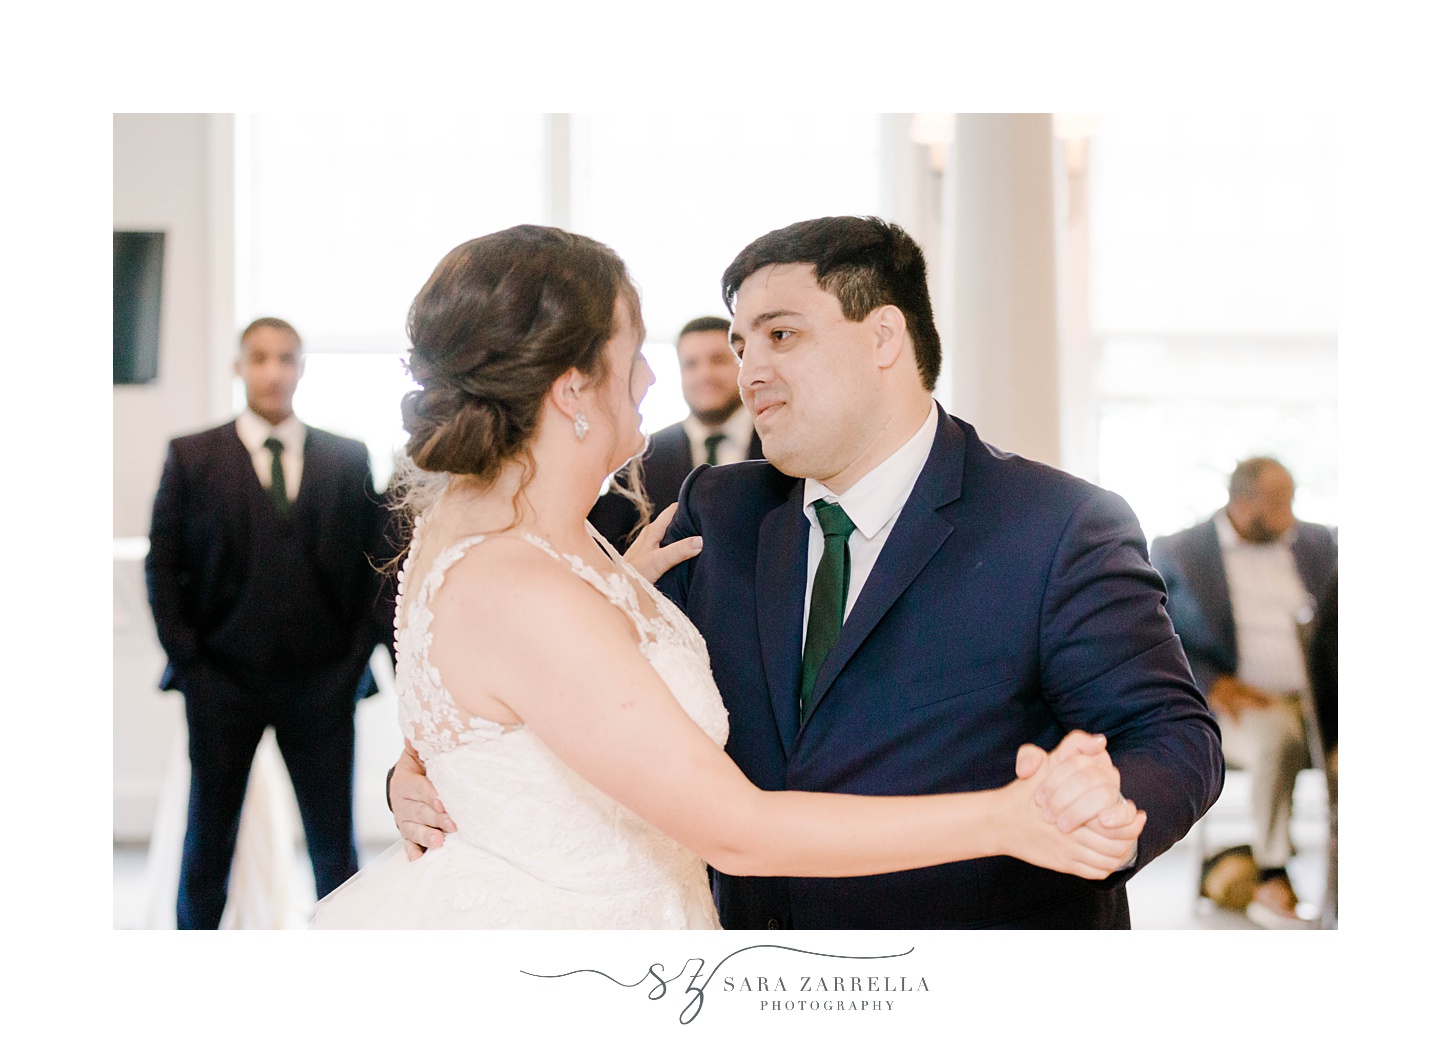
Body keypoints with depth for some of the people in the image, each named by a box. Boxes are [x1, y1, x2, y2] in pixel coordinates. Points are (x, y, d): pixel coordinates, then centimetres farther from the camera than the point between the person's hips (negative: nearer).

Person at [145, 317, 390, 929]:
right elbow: (162, 565, 3)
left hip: (321, 682, 1)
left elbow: (378, 560, 7)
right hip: (222, 682, 0)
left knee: (334, 844, 4)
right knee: (208, 841, 8)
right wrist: (186, 660, -4)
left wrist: (358, 651, -2)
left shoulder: (349, 459, 7)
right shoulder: (191, 457, 5)